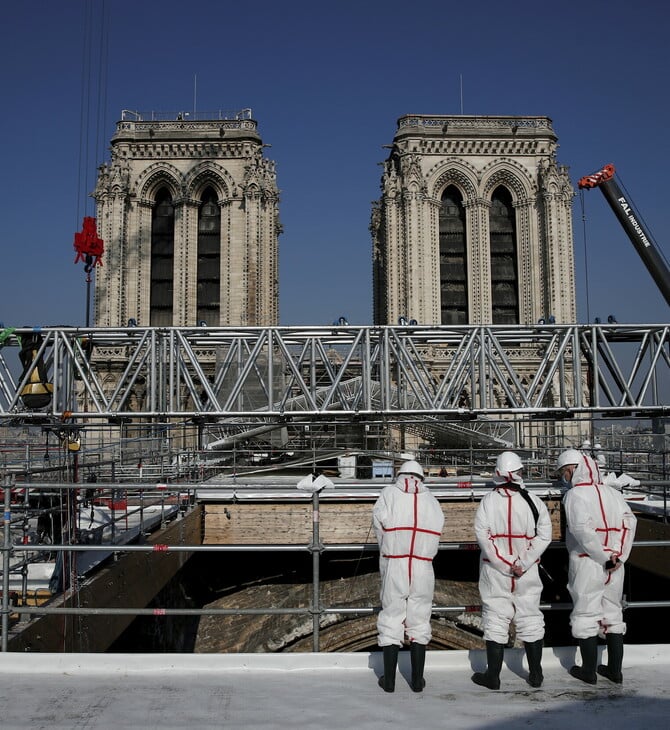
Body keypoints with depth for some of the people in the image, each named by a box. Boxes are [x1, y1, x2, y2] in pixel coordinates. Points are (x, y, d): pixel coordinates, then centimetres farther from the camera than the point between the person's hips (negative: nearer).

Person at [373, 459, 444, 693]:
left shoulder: (389, 493, -1)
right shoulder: (431, 500, 5)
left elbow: (380, 525, -4)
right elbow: (436, 531, -1)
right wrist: (422, 552, 11)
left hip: (393, 566, -1)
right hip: (423, 568, 2)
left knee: (391, 620, 9)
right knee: (419, 621, 13)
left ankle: (389, 680, 16)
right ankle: (417, 680, 19)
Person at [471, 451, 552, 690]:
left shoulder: (488, 501, -8)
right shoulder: (533, 501, -4)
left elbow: (483, 536, -13)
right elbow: (544, 536, -7)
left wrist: (505, 565, -9)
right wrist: (523, 564, -9)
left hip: (495, 572, -1)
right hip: (528, 574, 2)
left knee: (495, 621, 7)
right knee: (531, 620, 14)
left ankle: (493, 677, 13)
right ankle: (536, 675, 23)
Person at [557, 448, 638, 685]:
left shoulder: (574, 495, -11)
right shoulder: (612, 493, 7)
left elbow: (582, 530, -22)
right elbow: (629, 522, 0)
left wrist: (603, 558, -15)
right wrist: (618, 556, -3)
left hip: (587, 565, -6)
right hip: (614, 568, 6)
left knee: (585, 616, 8)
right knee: (613, 614, 17)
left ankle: (589, 671, 17)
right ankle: (615, 670, 25)